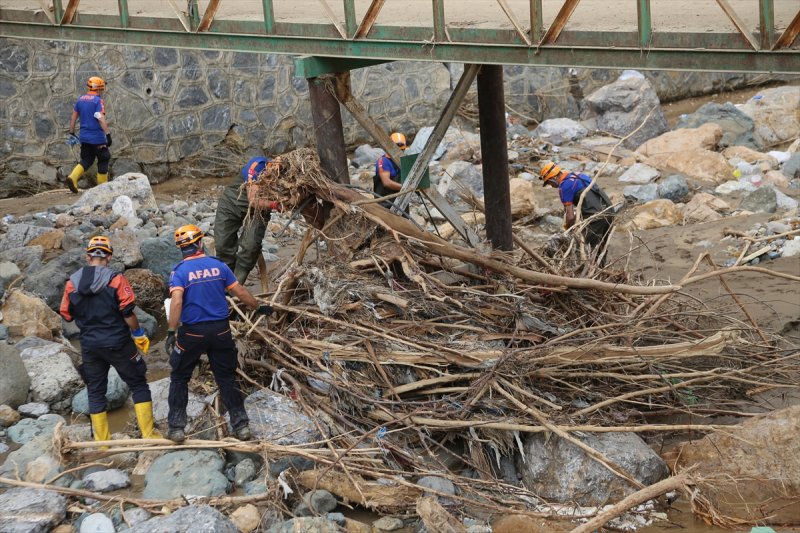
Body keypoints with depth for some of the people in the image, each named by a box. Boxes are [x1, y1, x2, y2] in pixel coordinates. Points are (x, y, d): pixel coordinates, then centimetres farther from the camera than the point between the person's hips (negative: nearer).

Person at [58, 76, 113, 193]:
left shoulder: (80, 100, 9)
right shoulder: (98, 101, -12)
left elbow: (73, 118, 13)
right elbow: (101, 119, -21)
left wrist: (71, 134, 19)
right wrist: (108, 134, -21)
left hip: (84, 137, 6)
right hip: (97, 137, -6)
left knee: (86, 160, 15)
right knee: (103, 161, 7)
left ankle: (73, 177, -7)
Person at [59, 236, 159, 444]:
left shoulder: (72, 283, -1)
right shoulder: (115, 279, -12)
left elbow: (67, 315, 6)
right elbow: (128, 312, -14)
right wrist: (139, 334, 0)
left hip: (89, 346, 3)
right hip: (117, 343, -3)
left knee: (96, 392, 14)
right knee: (139, 385, 9)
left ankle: (102, 440, 16)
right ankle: (148, 433, 8)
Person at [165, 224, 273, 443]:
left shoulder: (179, 271, -9)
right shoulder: (218, 265, 0)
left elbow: (176, 302, -21)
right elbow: (240, 292, 5)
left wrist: (171, 332, -21)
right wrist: (259, 307, 20)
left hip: (192, 332, -2)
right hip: (221, 330, 3)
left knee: (179, 378, 12)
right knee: (227, 378, 13)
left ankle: (176, 428, 10)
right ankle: (241, 425, 14)